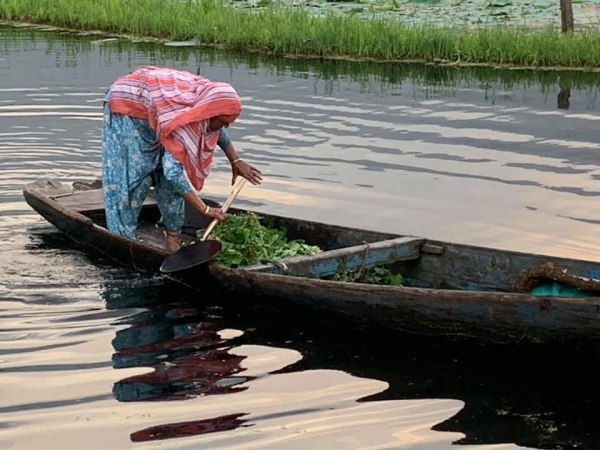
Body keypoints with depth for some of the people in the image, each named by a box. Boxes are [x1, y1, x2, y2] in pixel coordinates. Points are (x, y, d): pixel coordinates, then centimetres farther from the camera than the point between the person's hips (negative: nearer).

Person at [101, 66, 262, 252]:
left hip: (151, 110, 8)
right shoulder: (183, 116, -39)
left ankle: (172, 235, 6)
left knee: (165, 174, 1)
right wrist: (205, 209, -43)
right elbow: (173, 170, -44)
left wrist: (236, 161, 5)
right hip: (128, 106, -8)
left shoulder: (206, 97, -17)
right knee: (131, 175, -13)